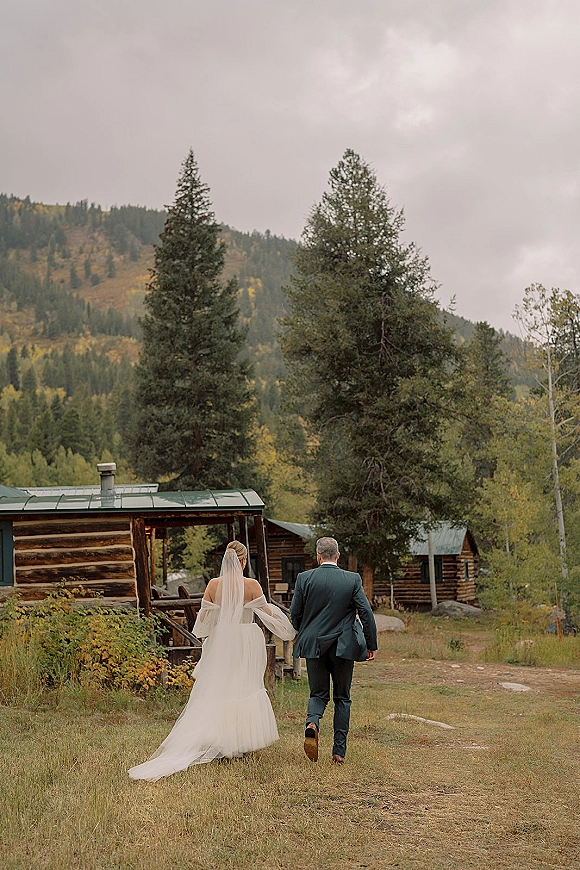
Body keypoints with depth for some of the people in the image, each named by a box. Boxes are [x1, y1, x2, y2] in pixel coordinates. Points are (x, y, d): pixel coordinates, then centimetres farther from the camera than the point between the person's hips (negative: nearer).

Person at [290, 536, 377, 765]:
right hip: (343, 646, 0)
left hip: (314, 645, 0)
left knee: (318, 694, 14)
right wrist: (371, 645, 3)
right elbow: (366, 613, -6)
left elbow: (295, 614, 0)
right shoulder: (352, 580, -5)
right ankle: (339, 752, 11)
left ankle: (312, 722, -18)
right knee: (342, 697, 12)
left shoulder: (304, 578, -5)